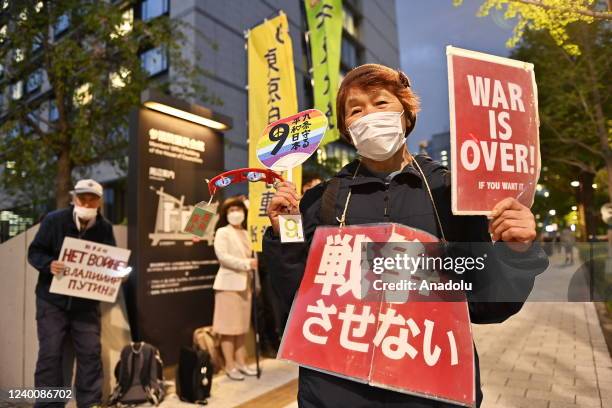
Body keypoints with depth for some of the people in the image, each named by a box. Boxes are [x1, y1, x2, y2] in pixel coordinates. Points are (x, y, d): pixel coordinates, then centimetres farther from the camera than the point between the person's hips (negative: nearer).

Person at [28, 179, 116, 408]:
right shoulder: (53, 220, -8)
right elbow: (34, 252, -5)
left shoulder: (105, 228, -1)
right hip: (52, 300, -2)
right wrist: (49, 264, -25)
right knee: (50, 353, 2)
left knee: (90, 352, 4)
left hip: (86, 302, 2)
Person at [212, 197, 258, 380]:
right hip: (229, 283, -7)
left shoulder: (246, 233, 16)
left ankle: (241, 363, 21)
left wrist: (255, 263, 5)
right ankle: (230, 366, 8)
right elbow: (222, 256, -18)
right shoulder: (222, 232, -5)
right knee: (229, 327, -1)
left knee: (243, 326, 11)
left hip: (245, 284, 7)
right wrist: (246, 263, -23)